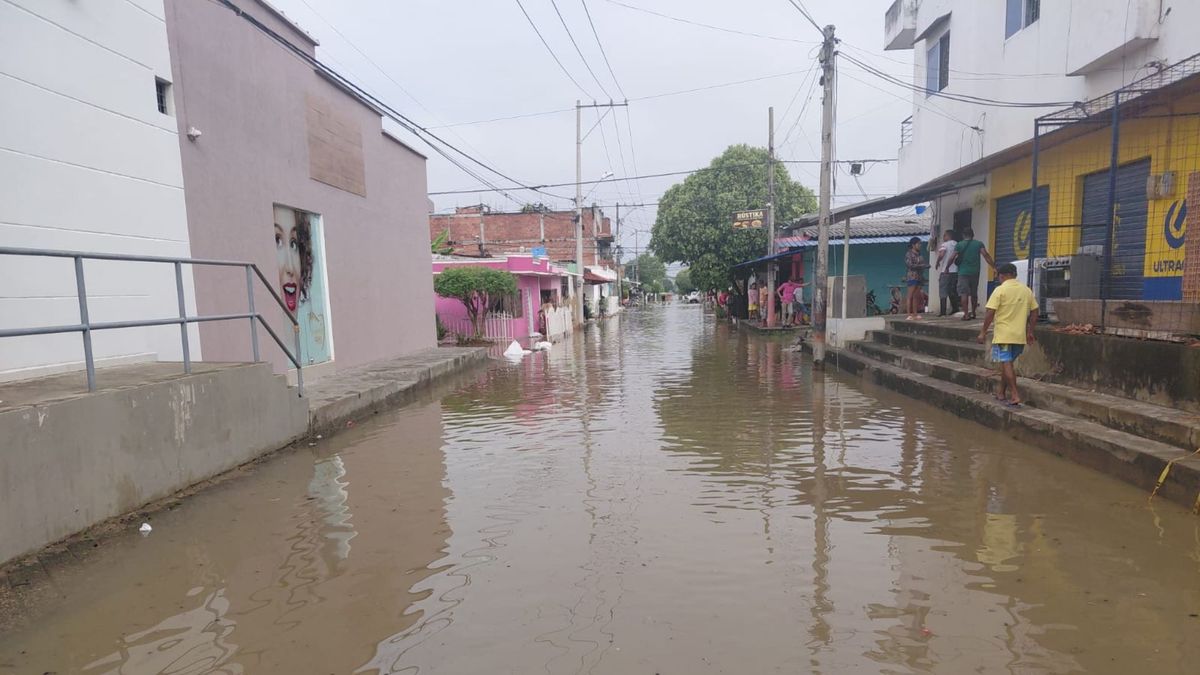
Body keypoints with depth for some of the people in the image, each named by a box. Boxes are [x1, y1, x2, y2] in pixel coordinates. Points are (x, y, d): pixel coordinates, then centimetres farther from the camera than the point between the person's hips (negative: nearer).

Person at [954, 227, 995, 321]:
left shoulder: (959, 245, 1)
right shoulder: (979, 244, 4)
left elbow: (952, 258, -1)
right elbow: (986, 256, -6)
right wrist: (994, 266, -6)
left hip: (963, 272, -2)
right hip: (975, 272, 3)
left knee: (964, 293, -5)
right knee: (974, 293, 15)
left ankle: (966, 314, -12)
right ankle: (973, 313, 24)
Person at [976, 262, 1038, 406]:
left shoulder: (1000, 290, -9)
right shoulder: (1027, 290, 9)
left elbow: (990, 313, -13)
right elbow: (1034, 312, 12)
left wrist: (983, 332, -6)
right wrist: (1029, 332, 20)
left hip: (1003, 335, -6)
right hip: (1020, 336, 6)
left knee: (1006, 364, -3)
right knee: (1007, 364, 16)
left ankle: (1015, 395, -8)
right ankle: (1002, 394, 23)